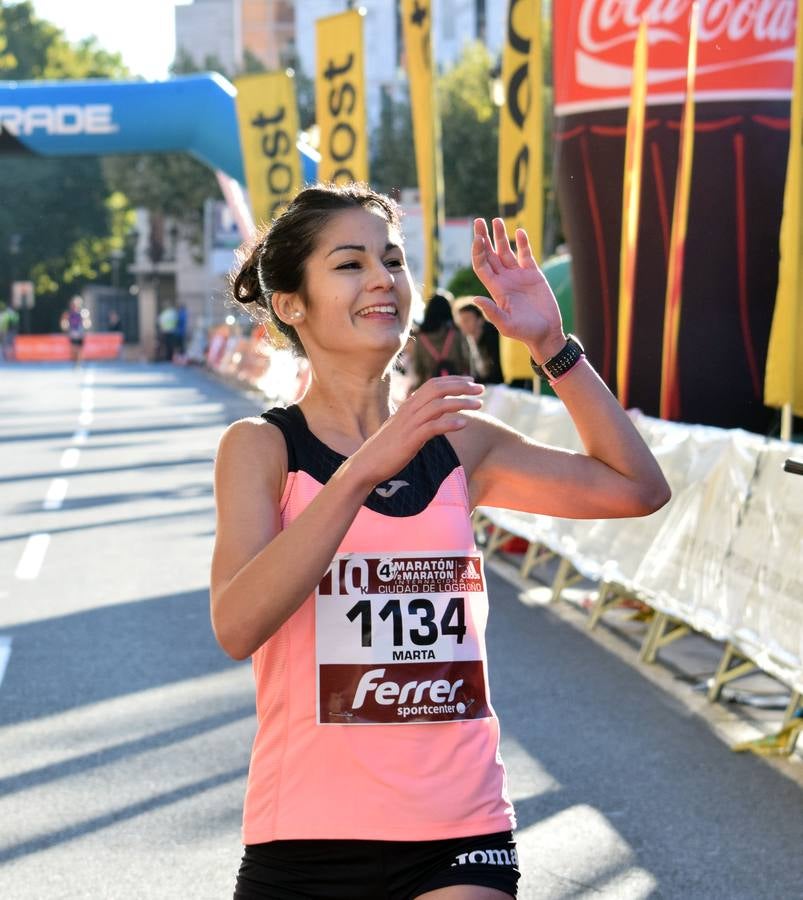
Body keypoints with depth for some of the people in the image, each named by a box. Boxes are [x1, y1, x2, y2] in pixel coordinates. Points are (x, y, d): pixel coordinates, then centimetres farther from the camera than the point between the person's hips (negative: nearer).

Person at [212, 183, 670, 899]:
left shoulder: (457, 444, 6)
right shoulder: (262, 447, -5)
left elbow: (636, 487, 10)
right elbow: (236, 627, -21)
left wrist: (552, 344, 2)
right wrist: (365, 468, -29)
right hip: (306, 836, -2)